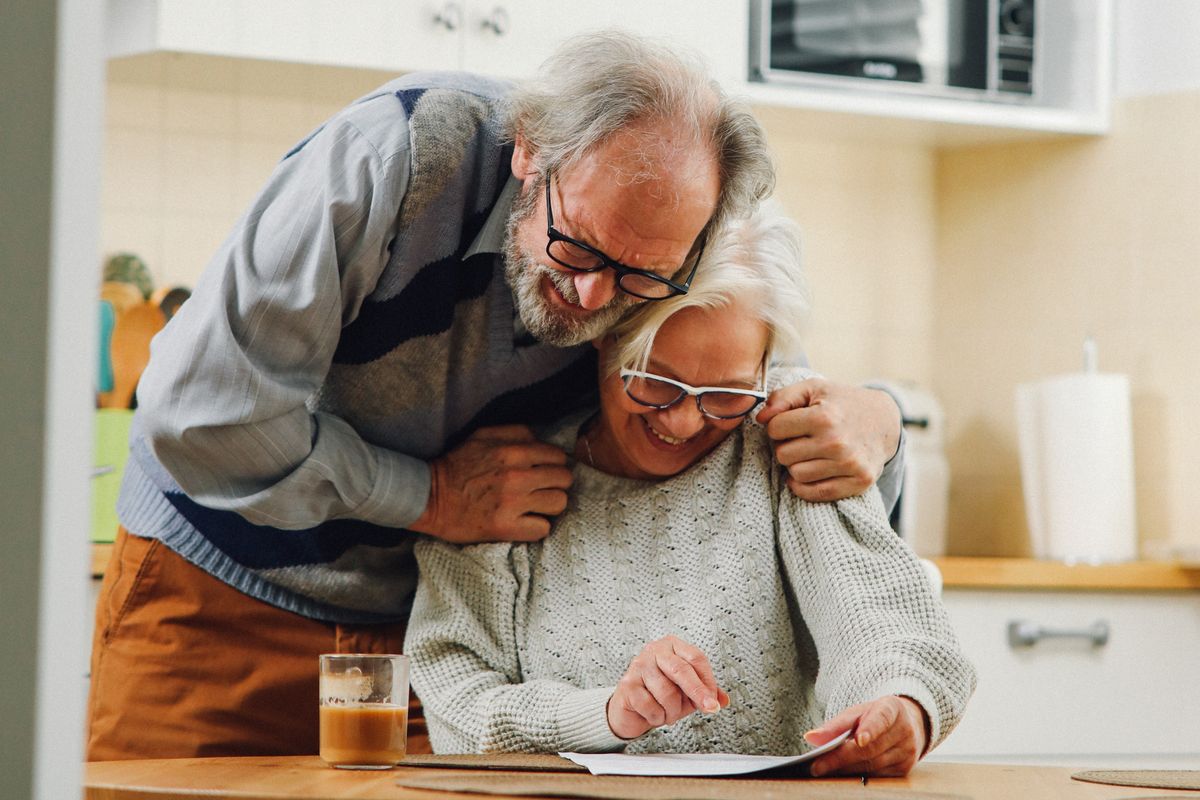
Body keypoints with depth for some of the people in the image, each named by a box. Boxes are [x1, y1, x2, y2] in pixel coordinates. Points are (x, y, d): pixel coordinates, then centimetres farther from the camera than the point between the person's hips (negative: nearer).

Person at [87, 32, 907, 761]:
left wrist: (869, 420, -21)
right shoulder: (398, 155, -27)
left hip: (426, 621, 3)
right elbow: (201, 413, -29)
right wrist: (432, 497, -21)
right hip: (218, 600, -3)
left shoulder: (670, 275, -13)